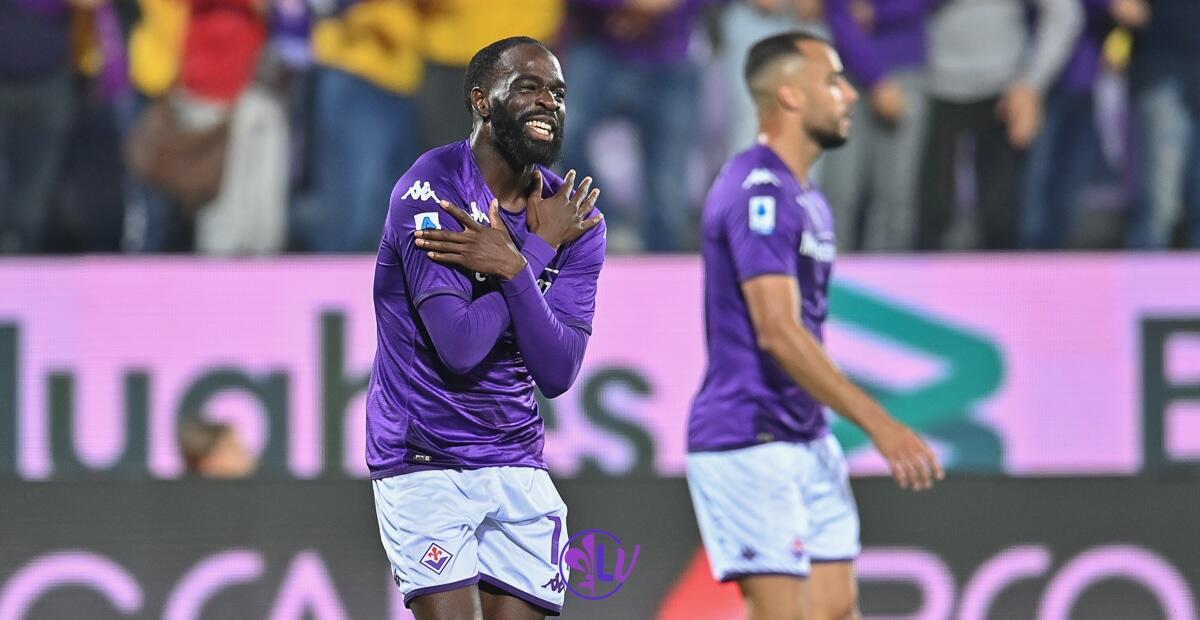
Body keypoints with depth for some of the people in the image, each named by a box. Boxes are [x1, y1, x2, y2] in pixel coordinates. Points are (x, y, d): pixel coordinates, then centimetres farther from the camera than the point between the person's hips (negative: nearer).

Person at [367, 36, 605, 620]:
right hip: (425, 461, -6)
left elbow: (558, 373, -7)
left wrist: (511, 266, -20)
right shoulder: (431, 188, -13)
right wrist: (539, 249, -14)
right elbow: (461, 348, -22)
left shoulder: (575, 217, 3)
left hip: (517, 461, 6)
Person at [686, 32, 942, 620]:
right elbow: (777, 331, -23)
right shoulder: (757, 191, -15)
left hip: (806, 439, 10)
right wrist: (879, 424, -23)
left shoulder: (805, 199, 16)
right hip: (749, 442, -10)